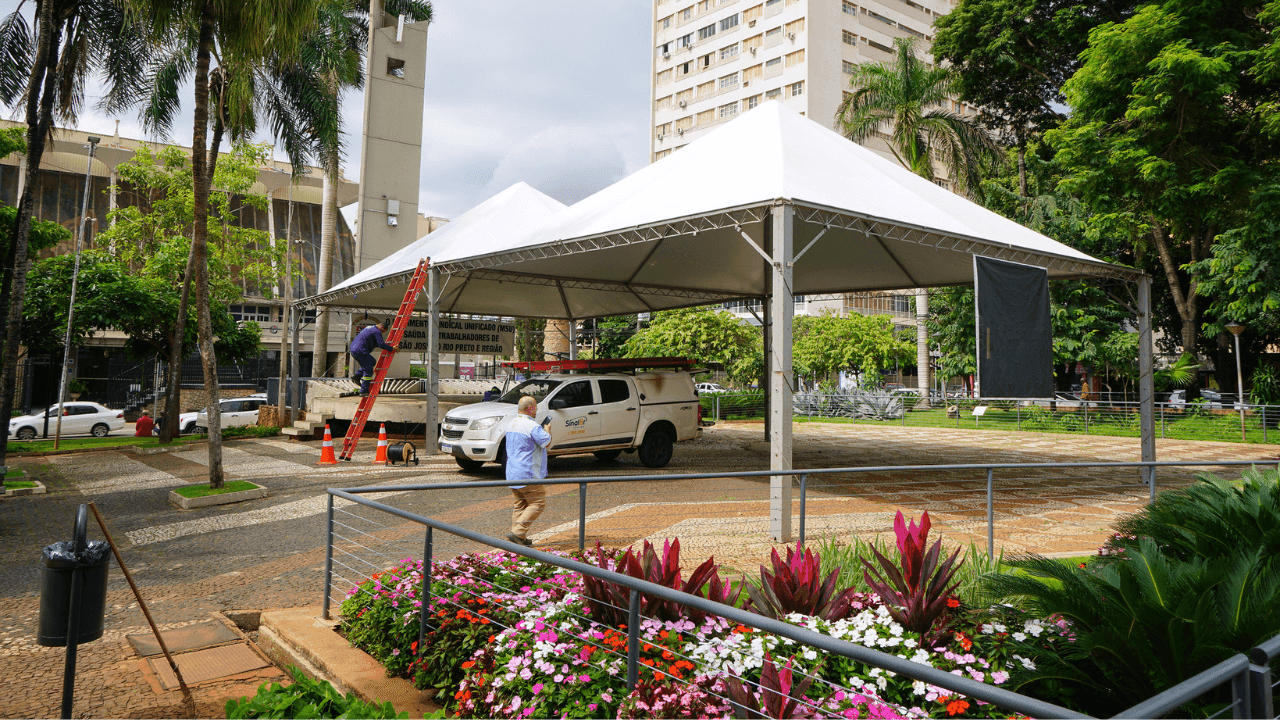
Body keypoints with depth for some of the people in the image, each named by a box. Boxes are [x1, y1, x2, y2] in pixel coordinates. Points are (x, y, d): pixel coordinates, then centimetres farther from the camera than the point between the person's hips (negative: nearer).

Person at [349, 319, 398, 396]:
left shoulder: (370, 328, 22)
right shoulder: (377, 331, -9)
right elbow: (381, 344, -18)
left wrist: (385, 345, 31)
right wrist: (392, 348, -10)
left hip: (354, 349, 10)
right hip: (360, 351, -10)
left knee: (372, 362, 24)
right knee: (368, 371, -2)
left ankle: (356, 376, 15)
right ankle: (364, 391, -1)